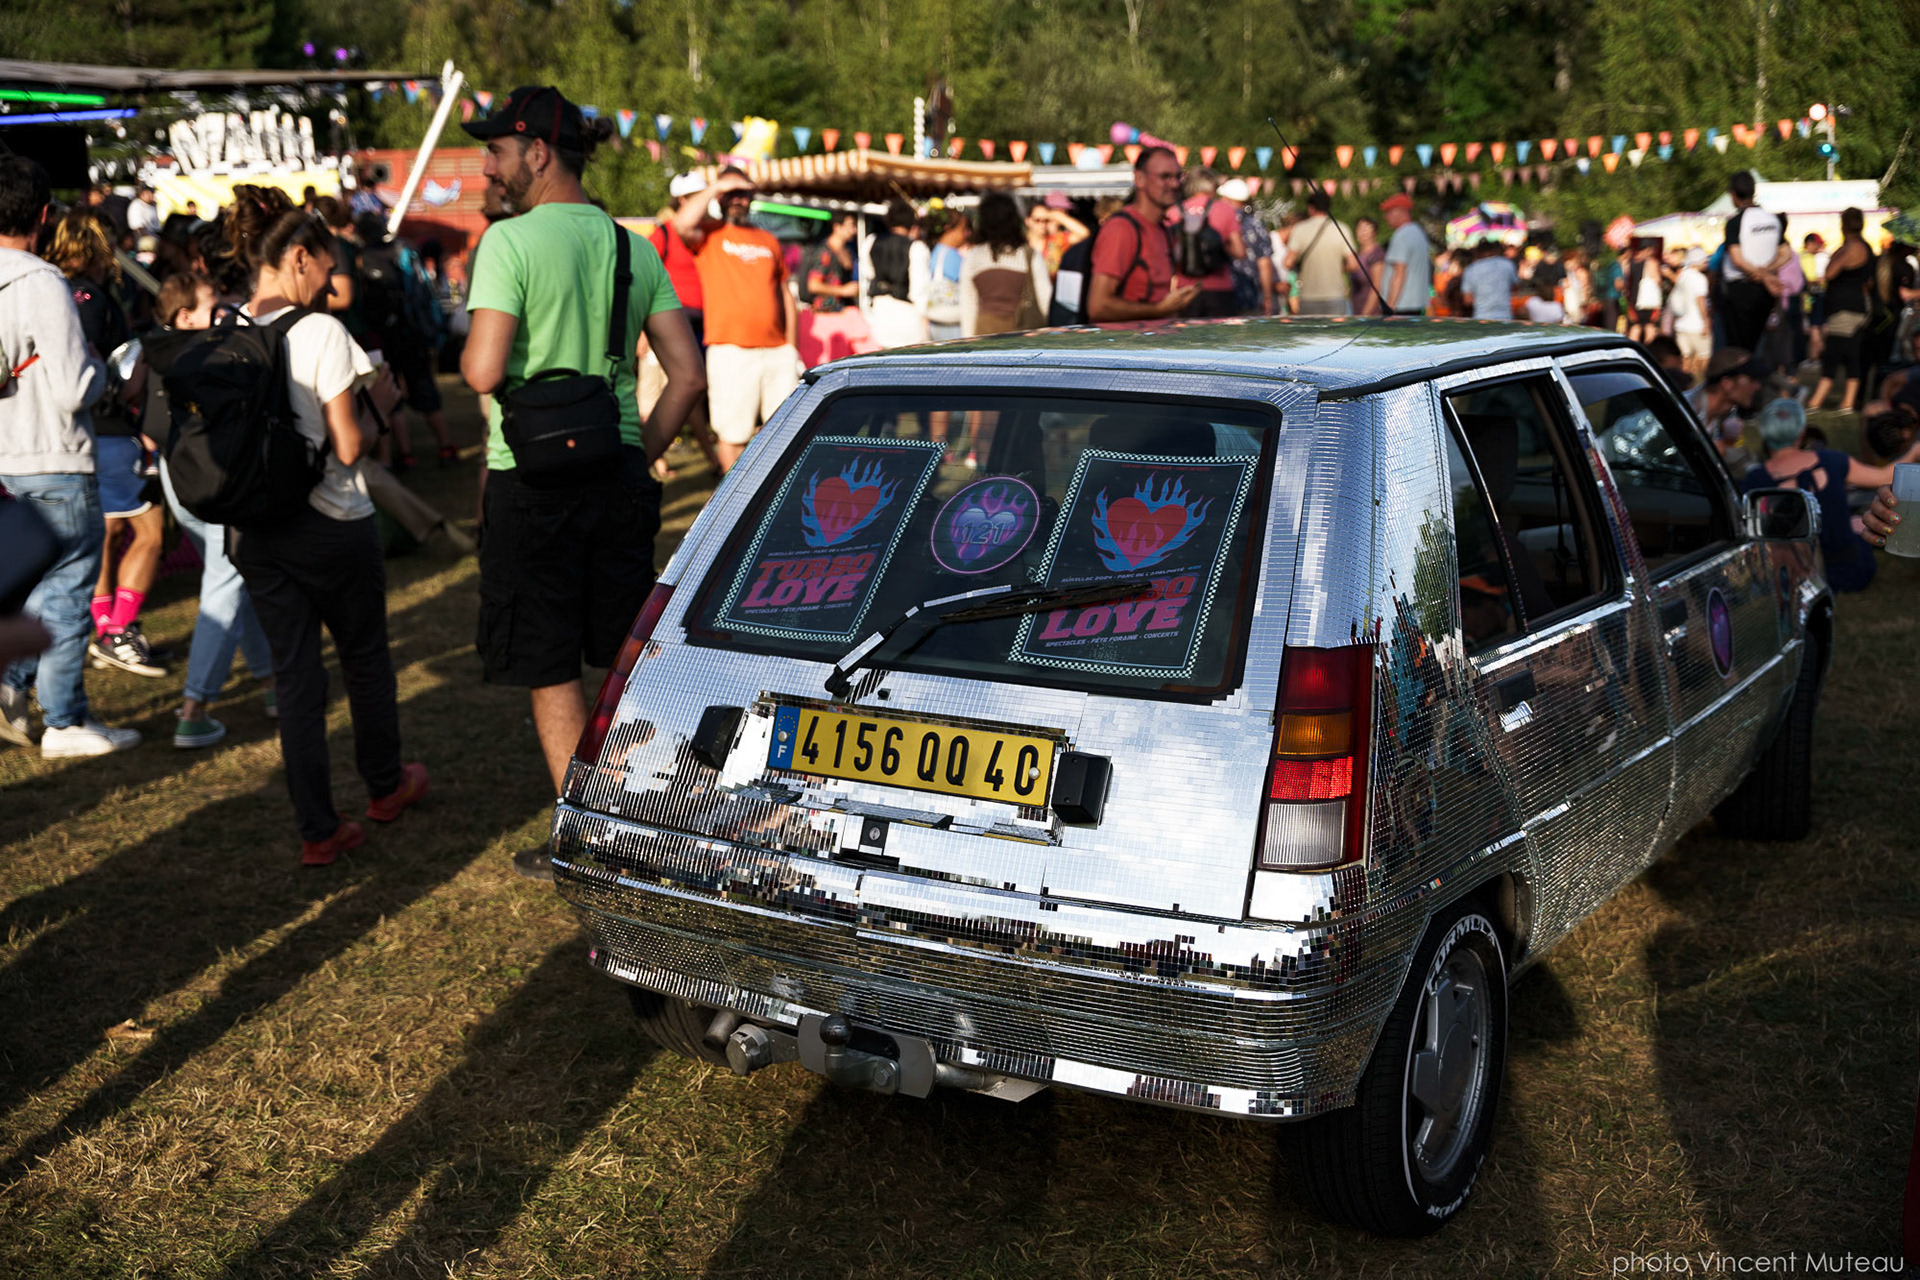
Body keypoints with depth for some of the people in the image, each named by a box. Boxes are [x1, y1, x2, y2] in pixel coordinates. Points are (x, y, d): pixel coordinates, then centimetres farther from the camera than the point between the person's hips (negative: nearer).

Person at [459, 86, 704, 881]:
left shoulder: (512, 241, -12)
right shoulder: (632, 247, 7)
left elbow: (485, 370, -20)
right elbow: (688, 375, 4)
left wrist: (468, 352, 2)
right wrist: (640, 454, 11)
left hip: (534, 480, -5)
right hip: (619, 475, 6)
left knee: (551, 671, 6)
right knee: (629, 658, 16)